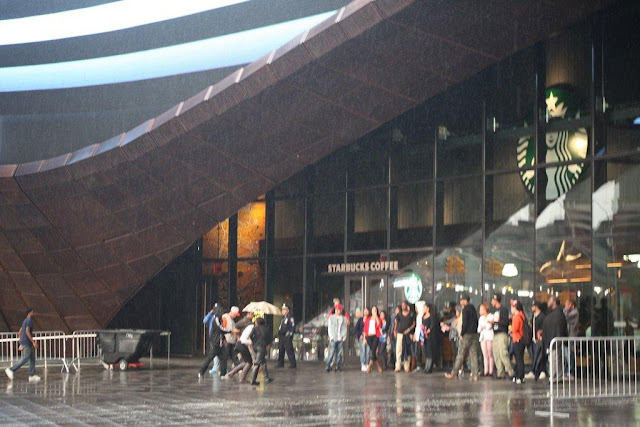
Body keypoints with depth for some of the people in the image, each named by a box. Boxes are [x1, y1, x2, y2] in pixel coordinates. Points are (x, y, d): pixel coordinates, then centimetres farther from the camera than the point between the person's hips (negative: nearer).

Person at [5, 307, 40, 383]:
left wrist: (21, 344, 23)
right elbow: (27, 332, -23)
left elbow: (19, 333, 21)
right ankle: (11, 370, -7)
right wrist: (33, 342, -26)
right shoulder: (29, 321, -12)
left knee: (32, 359, 7)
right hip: (27, 343, -10)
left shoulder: (25, 321, 17)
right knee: (25, 359, -10)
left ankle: (32, 375, 3)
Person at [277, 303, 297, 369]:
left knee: (289, 351, -8)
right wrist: (279, 335, 19)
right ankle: (280, 363, 18)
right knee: (281, 350, 11)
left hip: (287, 337, -9)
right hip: (281, 337, 9)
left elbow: (293, 327, -13)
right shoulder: (283, 318, 19)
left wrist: (289, 334, -18)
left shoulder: (290, 318, -8)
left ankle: (293, 364, -4)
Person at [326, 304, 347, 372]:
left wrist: (344, 336, 1)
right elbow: (329, 327, 6)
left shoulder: (344, 319, 12)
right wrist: (331, 337, -2)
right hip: (333, 338, -2)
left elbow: (345, 328, 11)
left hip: (341, 339, 2)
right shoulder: (331, 317, 7)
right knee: (331, 352, -9)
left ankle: (337, 366, 6)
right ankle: (328, 366, -7)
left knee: (339, 353, 1)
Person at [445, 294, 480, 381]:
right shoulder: (473, 309, 16)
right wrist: (475, 331, 14)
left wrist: (462, 334, -10)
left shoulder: (465, 309, -9)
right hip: (475, 334, 7)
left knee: (460, 355, -3)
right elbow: (476, 322, 16)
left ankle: (453, 374, 2)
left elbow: (465, 323, -16)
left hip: (467, 335, -7)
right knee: (474, 355, 4)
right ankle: (475, 375, -1)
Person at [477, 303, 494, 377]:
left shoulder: (491, 316, -2)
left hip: (489, 337, -6)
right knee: (485, 355, 2)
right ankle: (486, 371, 1)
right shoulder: (481, 318, 20)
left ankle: (491, 371, -6)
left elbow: (489, 327, -11)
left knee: (490, 355, -6)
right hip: (483, 337, 6)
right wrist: (480, 328, 1)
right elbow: (479, 329, 21)